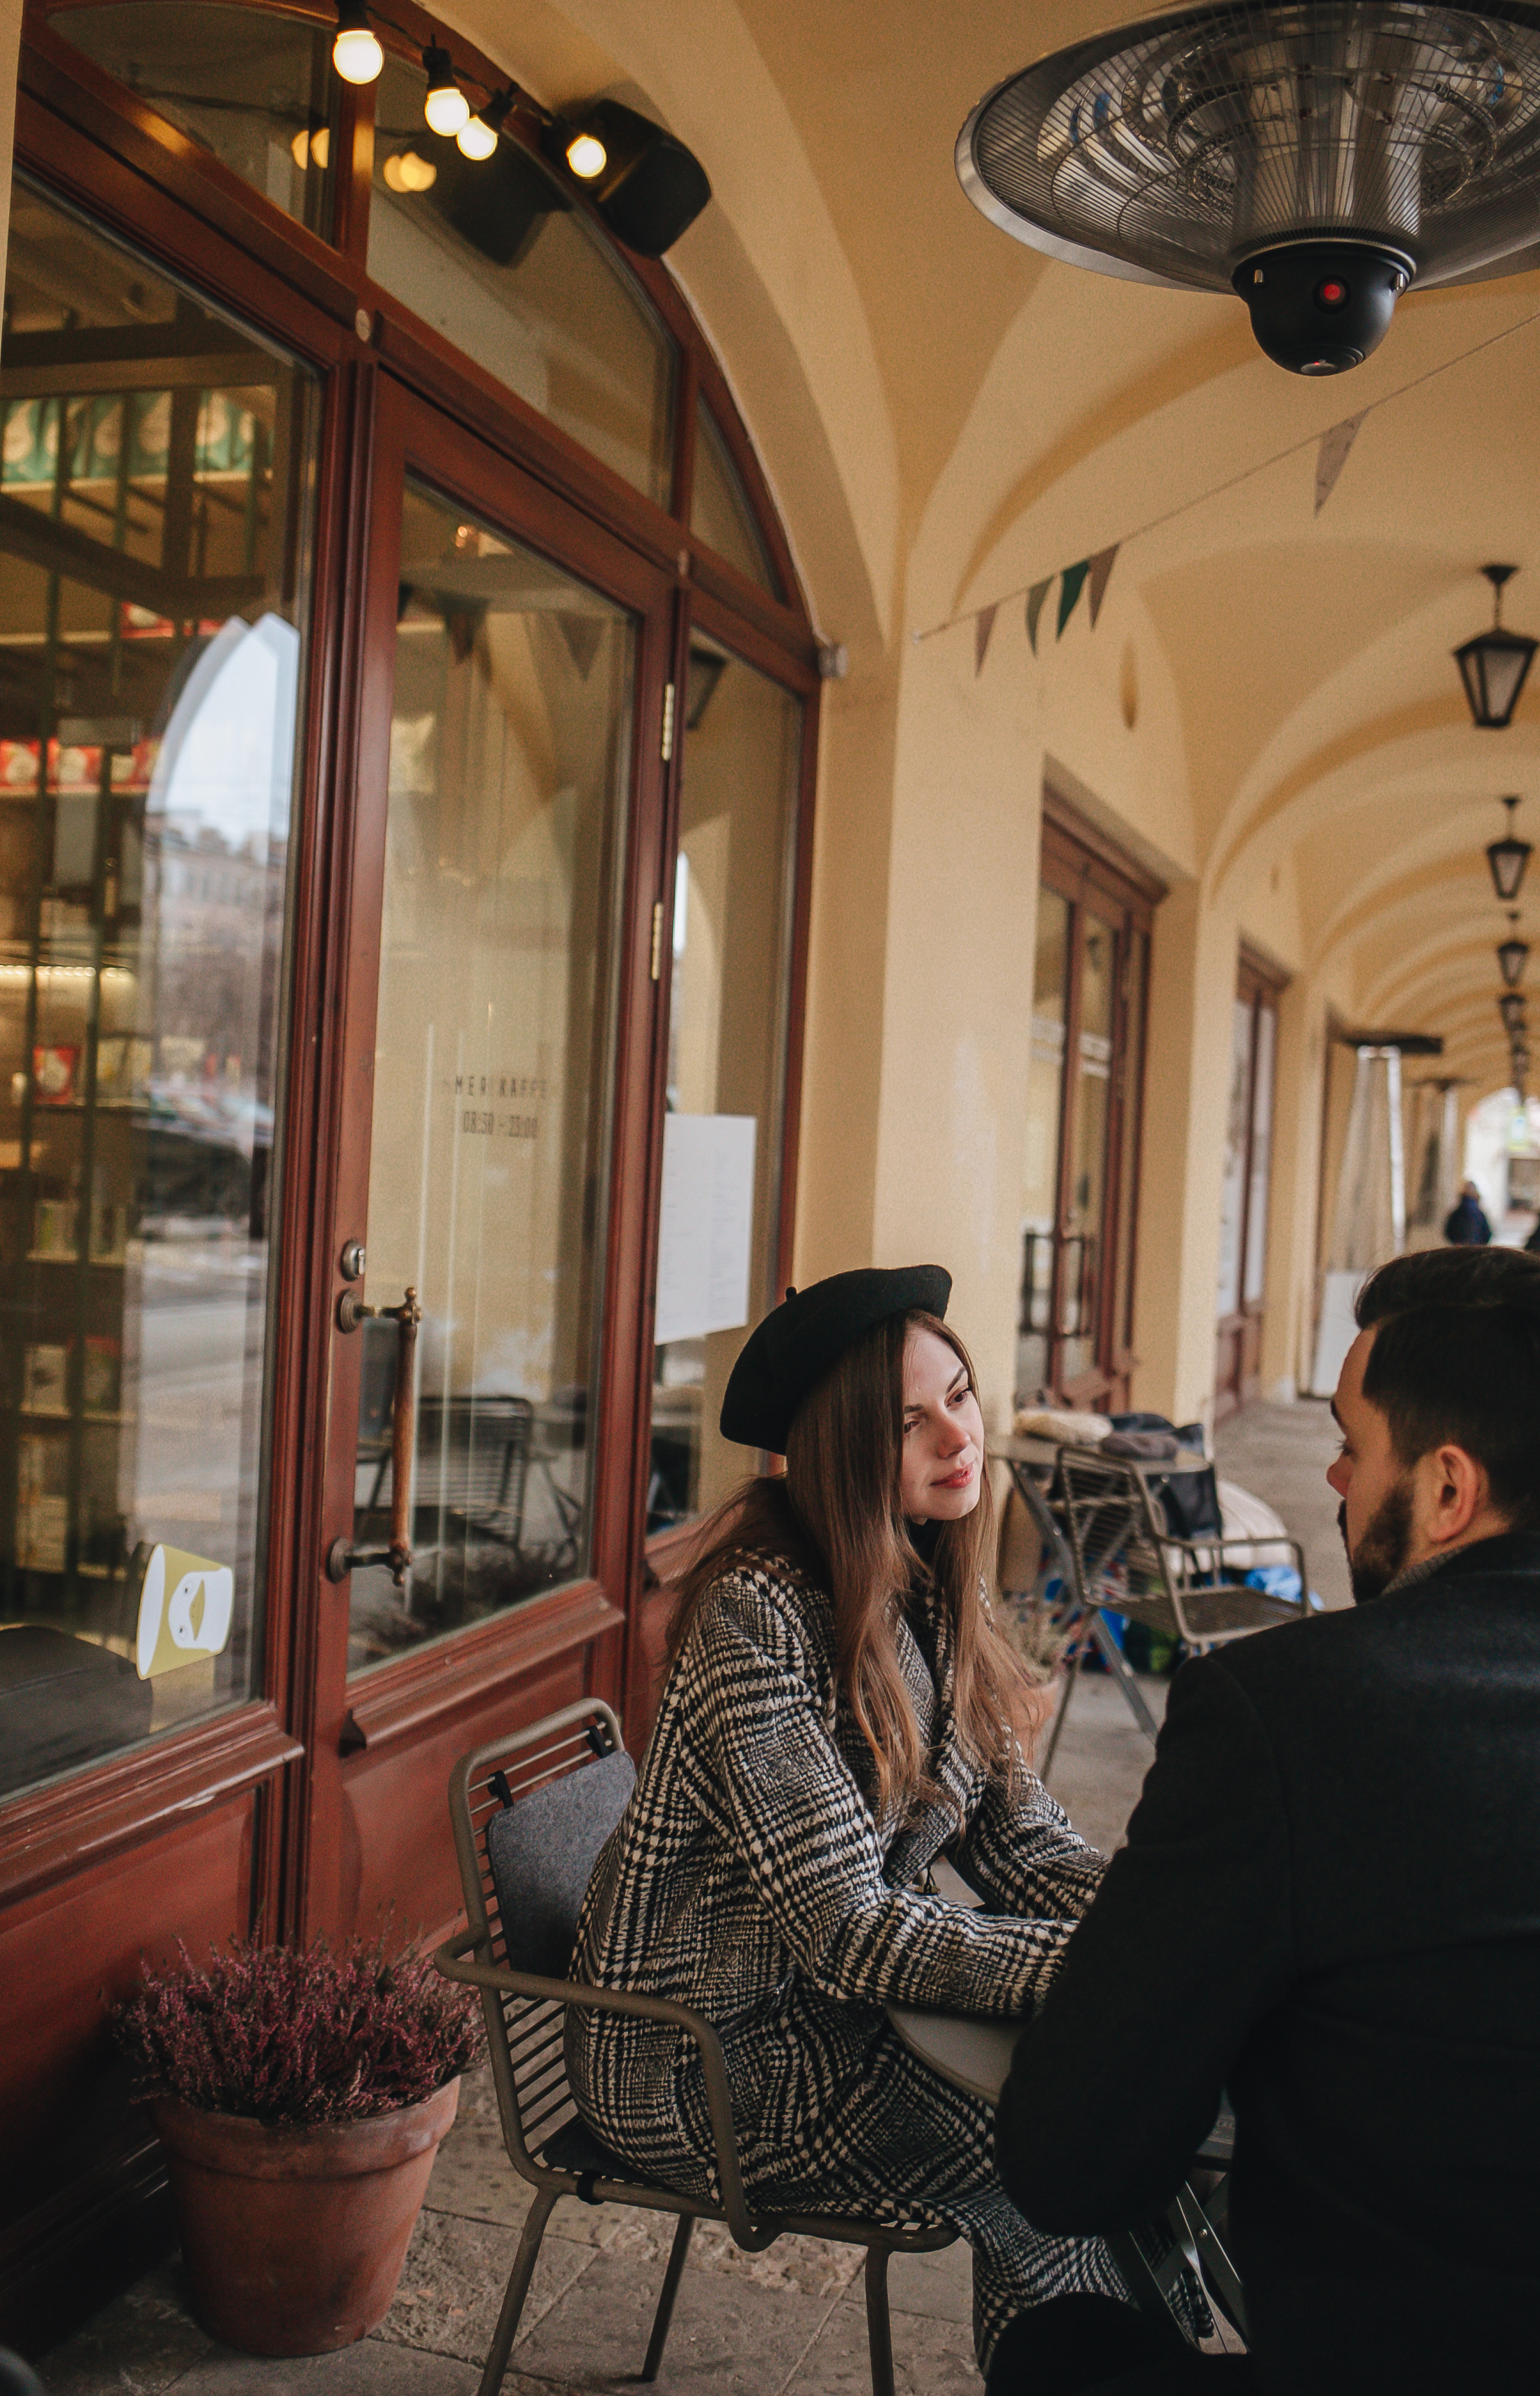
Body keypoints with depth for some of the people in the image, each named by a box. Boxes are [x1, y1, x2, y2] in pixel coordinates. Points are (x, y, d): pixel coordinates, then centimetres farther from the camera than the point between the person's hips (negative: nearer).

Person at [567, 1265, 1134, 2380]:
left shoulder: (933, 1586, 2)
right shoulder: (756, 1612, -24)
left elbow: (1021, 1839, 2)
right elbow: (844, 1927, -26)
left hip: (846, 2002, 7)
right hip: (705, 2057, -7)